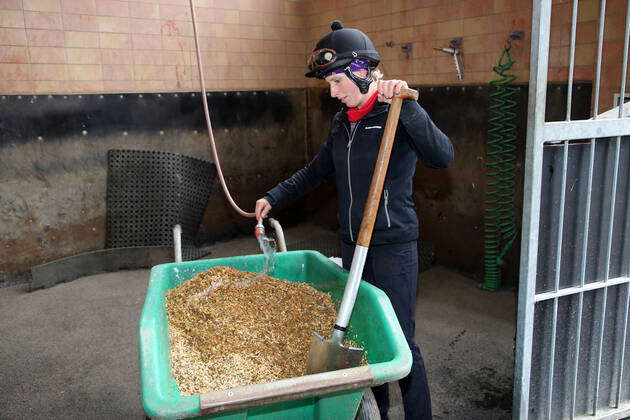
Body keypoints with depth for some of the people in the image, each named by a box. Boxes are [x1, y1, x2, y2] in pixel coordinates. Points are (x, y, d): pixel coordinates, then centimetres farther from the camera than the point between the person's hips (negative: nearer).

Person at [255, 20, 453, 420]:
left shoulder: (396, 115, -12)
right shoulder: (342, 122, 10)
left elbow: (442, 156, -29)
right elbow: (317, 170, 21)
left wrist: (405, 102, -34)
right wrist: (274, 197, 20)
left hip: (394, 245, -7)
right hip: (353, 244, 7)